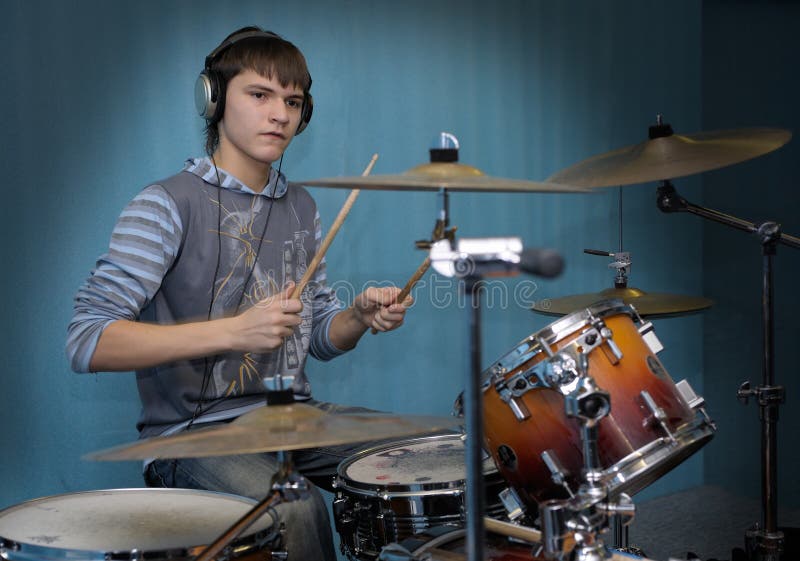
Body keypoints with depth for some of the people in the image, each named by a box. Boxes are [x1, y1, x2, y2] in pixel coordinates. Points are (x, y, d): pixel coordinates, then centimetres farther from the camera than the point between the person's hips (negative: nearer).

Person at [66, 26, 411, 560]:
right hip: (195, 433, -7)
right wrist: (233, 331, -28)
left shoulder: (300, 208, 12)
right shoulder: (167, 205, -11)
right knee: (296, 510, -33)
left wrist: (360, 316, -7)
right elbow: (88, 342, -20)